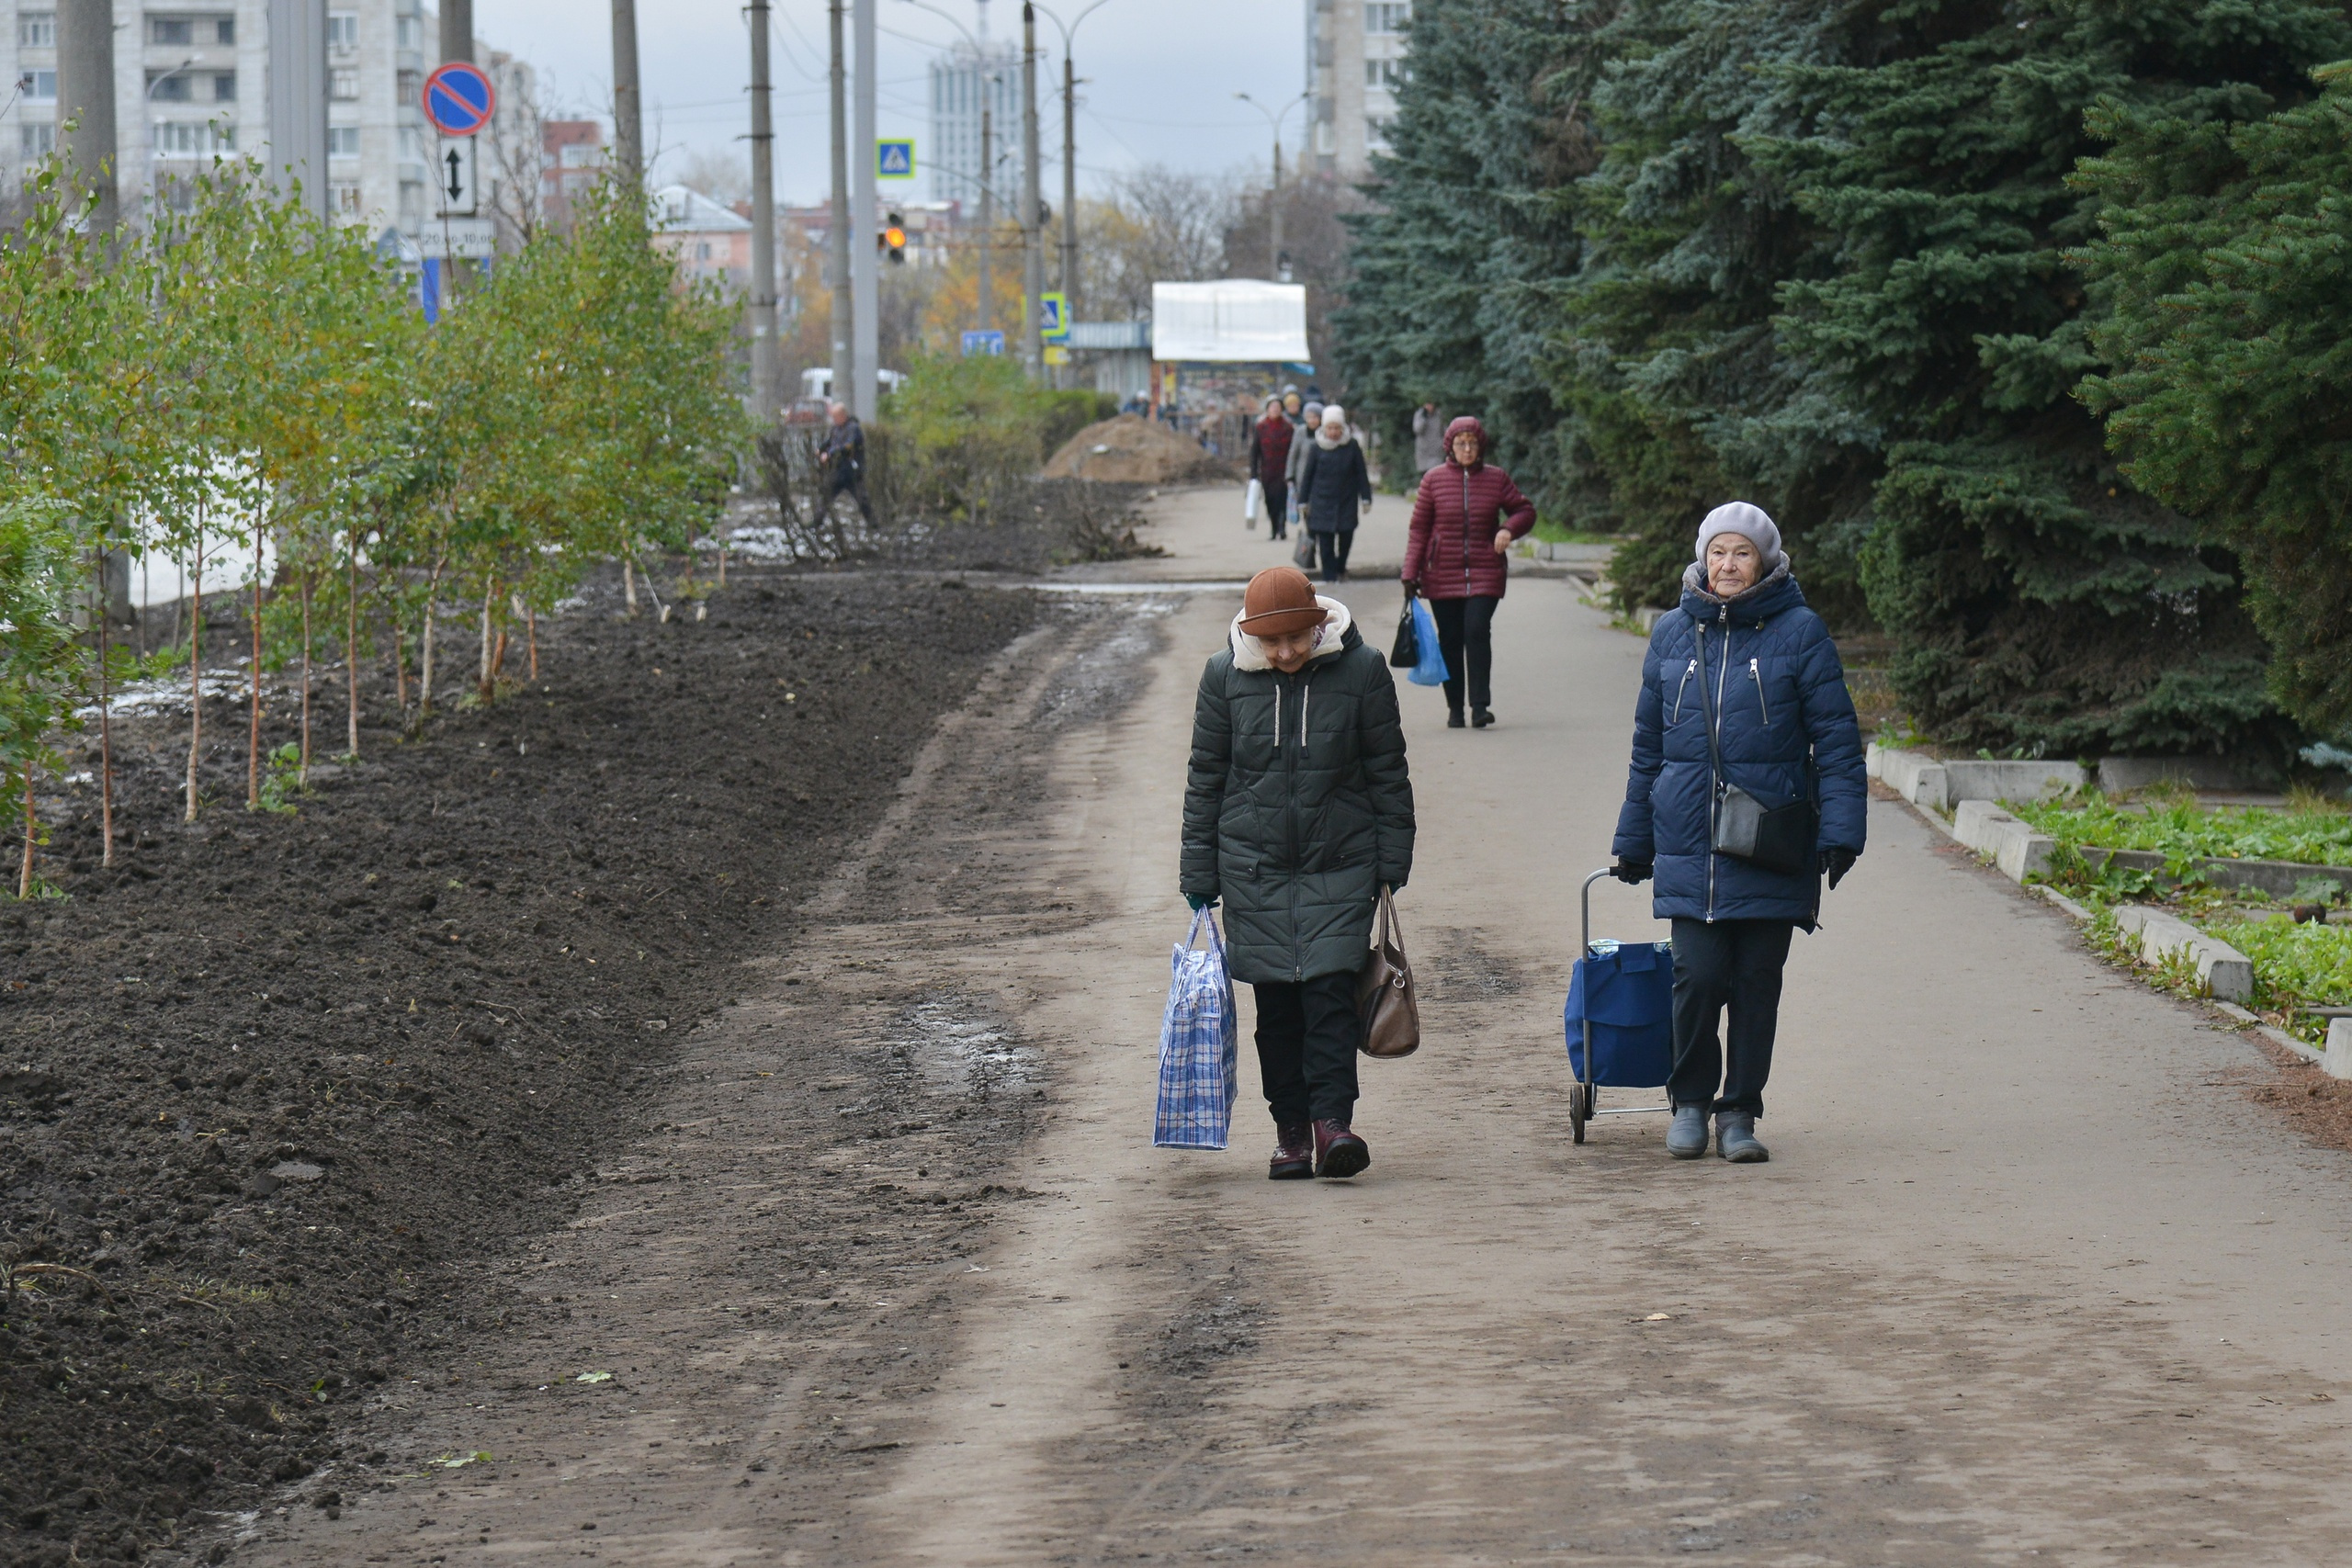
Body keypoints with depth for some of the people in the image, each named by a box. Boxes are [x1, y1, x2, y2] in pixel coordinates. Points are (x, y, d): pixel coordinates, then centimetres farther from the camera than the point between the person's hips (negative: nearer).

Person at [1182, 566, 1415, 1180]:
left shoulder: (1362, 670, -5)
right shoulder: (1225, 676, -2)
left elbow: (1388, 772, 4)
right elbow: (1205, 778, 6)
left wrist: (1392, 861, 3)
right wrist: (1199, 872, 5)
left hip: (1340, 864, -1)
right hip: (1254, 869, 1)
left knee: (1330, 991, -11)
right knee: (1276, 1004, 3)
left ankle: (1333, 1120, -8)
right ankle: (1290, 1130, 11)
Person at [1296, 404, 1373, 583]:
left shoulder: (1352, 446, -2)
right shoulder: (1316, 447, -3)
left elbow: (1362, 473, 4)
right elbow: (1307, 475, 4)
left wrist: (1366, 499, 3)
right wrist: (1303, 502, 5)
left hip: (1347, 502, 1)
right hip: (1322, 504, -1)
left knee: (1346, 538, 6)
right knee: (1326, 543, -2)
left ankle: (1340, 568, 32)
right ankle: (1330, 577, 5)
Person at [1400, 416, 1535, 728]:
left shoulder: (1496, 479, 4)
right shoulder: (1434, 479, 1)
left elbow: (1525, 510, 13)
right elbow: (1419, 528, 3)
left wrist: (1509, 529, -10)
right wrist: (1411, 573, -2)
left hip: (1485, 572, -1)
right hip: (1442, 573, 1)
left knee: (1478, 632, -14)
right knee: (1450, 639, 4)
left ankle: (1480, 705, -12)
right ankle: (1455, 708, 13)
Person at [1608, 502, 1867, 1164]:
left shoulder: (1799, 632, 0)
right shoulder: (1673, 633, 9)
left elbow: (1836, 737, 0)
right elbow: (1648, 744, 17)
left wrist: (1840, 830, -9)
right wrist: (1633, 842, 19)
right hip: (1688, 843, 1)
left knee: (1757, 981, 4)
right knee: (1698, 975, -7)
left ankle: (1739, 1111, 17)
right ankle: (1690, 1102, 13)